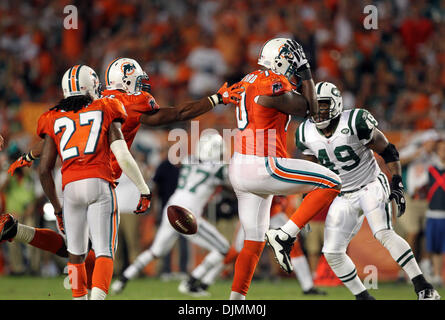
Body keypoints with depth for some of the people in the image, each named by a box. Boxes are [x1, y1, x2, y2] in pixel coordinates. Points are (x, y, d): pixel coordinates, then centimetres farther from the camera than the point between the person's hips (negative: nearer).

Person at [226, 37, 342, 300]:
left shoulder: (250, 80, 14)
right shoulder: (275, 85, -12)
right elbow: (310, 109, -2)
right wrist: (307, 75, 9)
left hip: (239, 168, 10)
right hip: (262, 167, -10)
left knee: (255, 240, 16)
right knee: (331, 184, -5)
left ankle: (236, 298, 11)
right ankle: (285, 236, -8)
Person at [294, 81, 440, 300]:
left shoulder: (355, 123, -20)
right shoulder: (307, 134, -3)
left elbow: (388, 151, -10)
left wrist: (397, 183, -17)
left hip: (371, 187, -6)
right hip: (343, 197, 6)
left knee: (384, 234, -29)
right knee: (332, 253, -4)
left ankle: (423, 288, -27)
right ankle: (363, 298, 11)